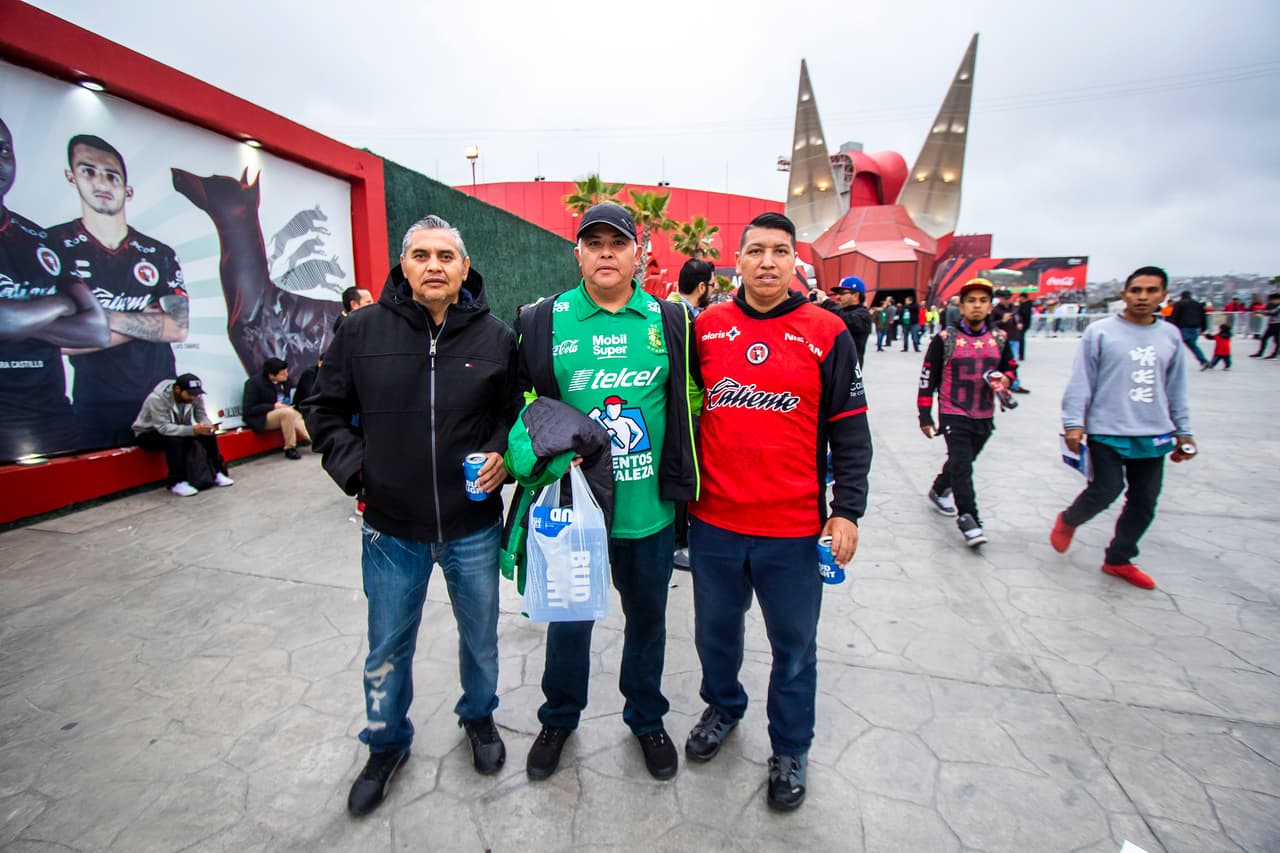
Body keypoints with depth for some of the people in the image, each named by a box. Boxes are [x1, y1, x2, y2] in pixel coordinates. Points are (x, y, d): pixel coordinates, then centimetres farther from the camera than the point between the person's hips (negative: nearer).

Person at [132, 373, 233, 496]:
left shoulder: (195, 396, -16)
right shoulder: (157, 398, -31)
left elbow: (202, 416, -11)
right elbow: (164, 428, -36)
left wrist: (209, 425, -36)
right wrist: (192, 430, -48)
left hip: (178, 430, 5)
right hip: (148, 434, -5)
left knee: (208, 434, -18)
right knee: (174, 441, -36)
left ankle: (218, 473, -8)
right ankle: (177, 483, -26)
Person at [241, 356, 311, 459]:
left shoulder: (284, 380, 2)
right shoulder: (254, 383, -14)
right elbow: (248, 410, -17)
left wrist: (287, 404, -3)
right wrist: (274, 406, -22)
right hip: (259, 419, -6)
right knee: (288, 412, -32)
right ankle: (290, 449, -27)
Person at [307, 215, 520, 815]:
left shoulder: (494, 335, -4)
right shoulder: (362, 329, -4)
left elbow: (517, 410, 7)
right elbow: (327, 410, 6)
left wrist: (500, 453, -10)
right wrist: (354, 468, -6)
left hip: (473, 527, 0)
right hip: (391, 529, 0)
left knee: (481, 637, 20)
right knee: (387, 649, 19)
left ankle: (479, 717, 50)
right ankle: (387, 744, 46)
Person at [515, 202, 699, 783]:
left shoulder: (672, 320, 1)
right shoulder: (543, 321, -2)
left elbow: (693, 402, 7)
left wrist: (682, 477, 1)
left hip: (649, 510, 1)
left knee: (647, 617, 20)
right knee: (568, 619, 19)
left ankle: (647, 718, 46)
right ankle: (559, 718, 46)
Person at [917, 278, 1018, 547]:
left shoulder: (999, 338, 6)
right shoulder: (945, 338, -6)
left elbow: (1011, 368, 20)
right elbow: (928, 377, -6)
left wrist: (1005, 379, -6)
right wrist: (925, 415, -8)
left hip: (984, 417, 5)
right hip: (953, 414, -4)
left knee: (961, 461, 17)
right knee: (962, 465, -10)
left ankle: (939, 491, 42)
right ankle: (969, 519, -5)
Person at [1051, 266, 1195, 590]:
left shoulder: (1171, 335, 9)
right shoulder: (1100, 331, -5)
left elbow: (1176, 389, 15)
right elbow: (1080, 381, -7)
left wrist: (1183, 431, 15)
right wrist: (1073, 423, -12)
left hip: (1154, 435, 5)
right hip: (1107, 431, -5)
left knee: (1144, 503, 9)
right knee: (1106, 492, -8)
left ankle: (1119, 560, 25)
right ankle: (1068, 521, 24)